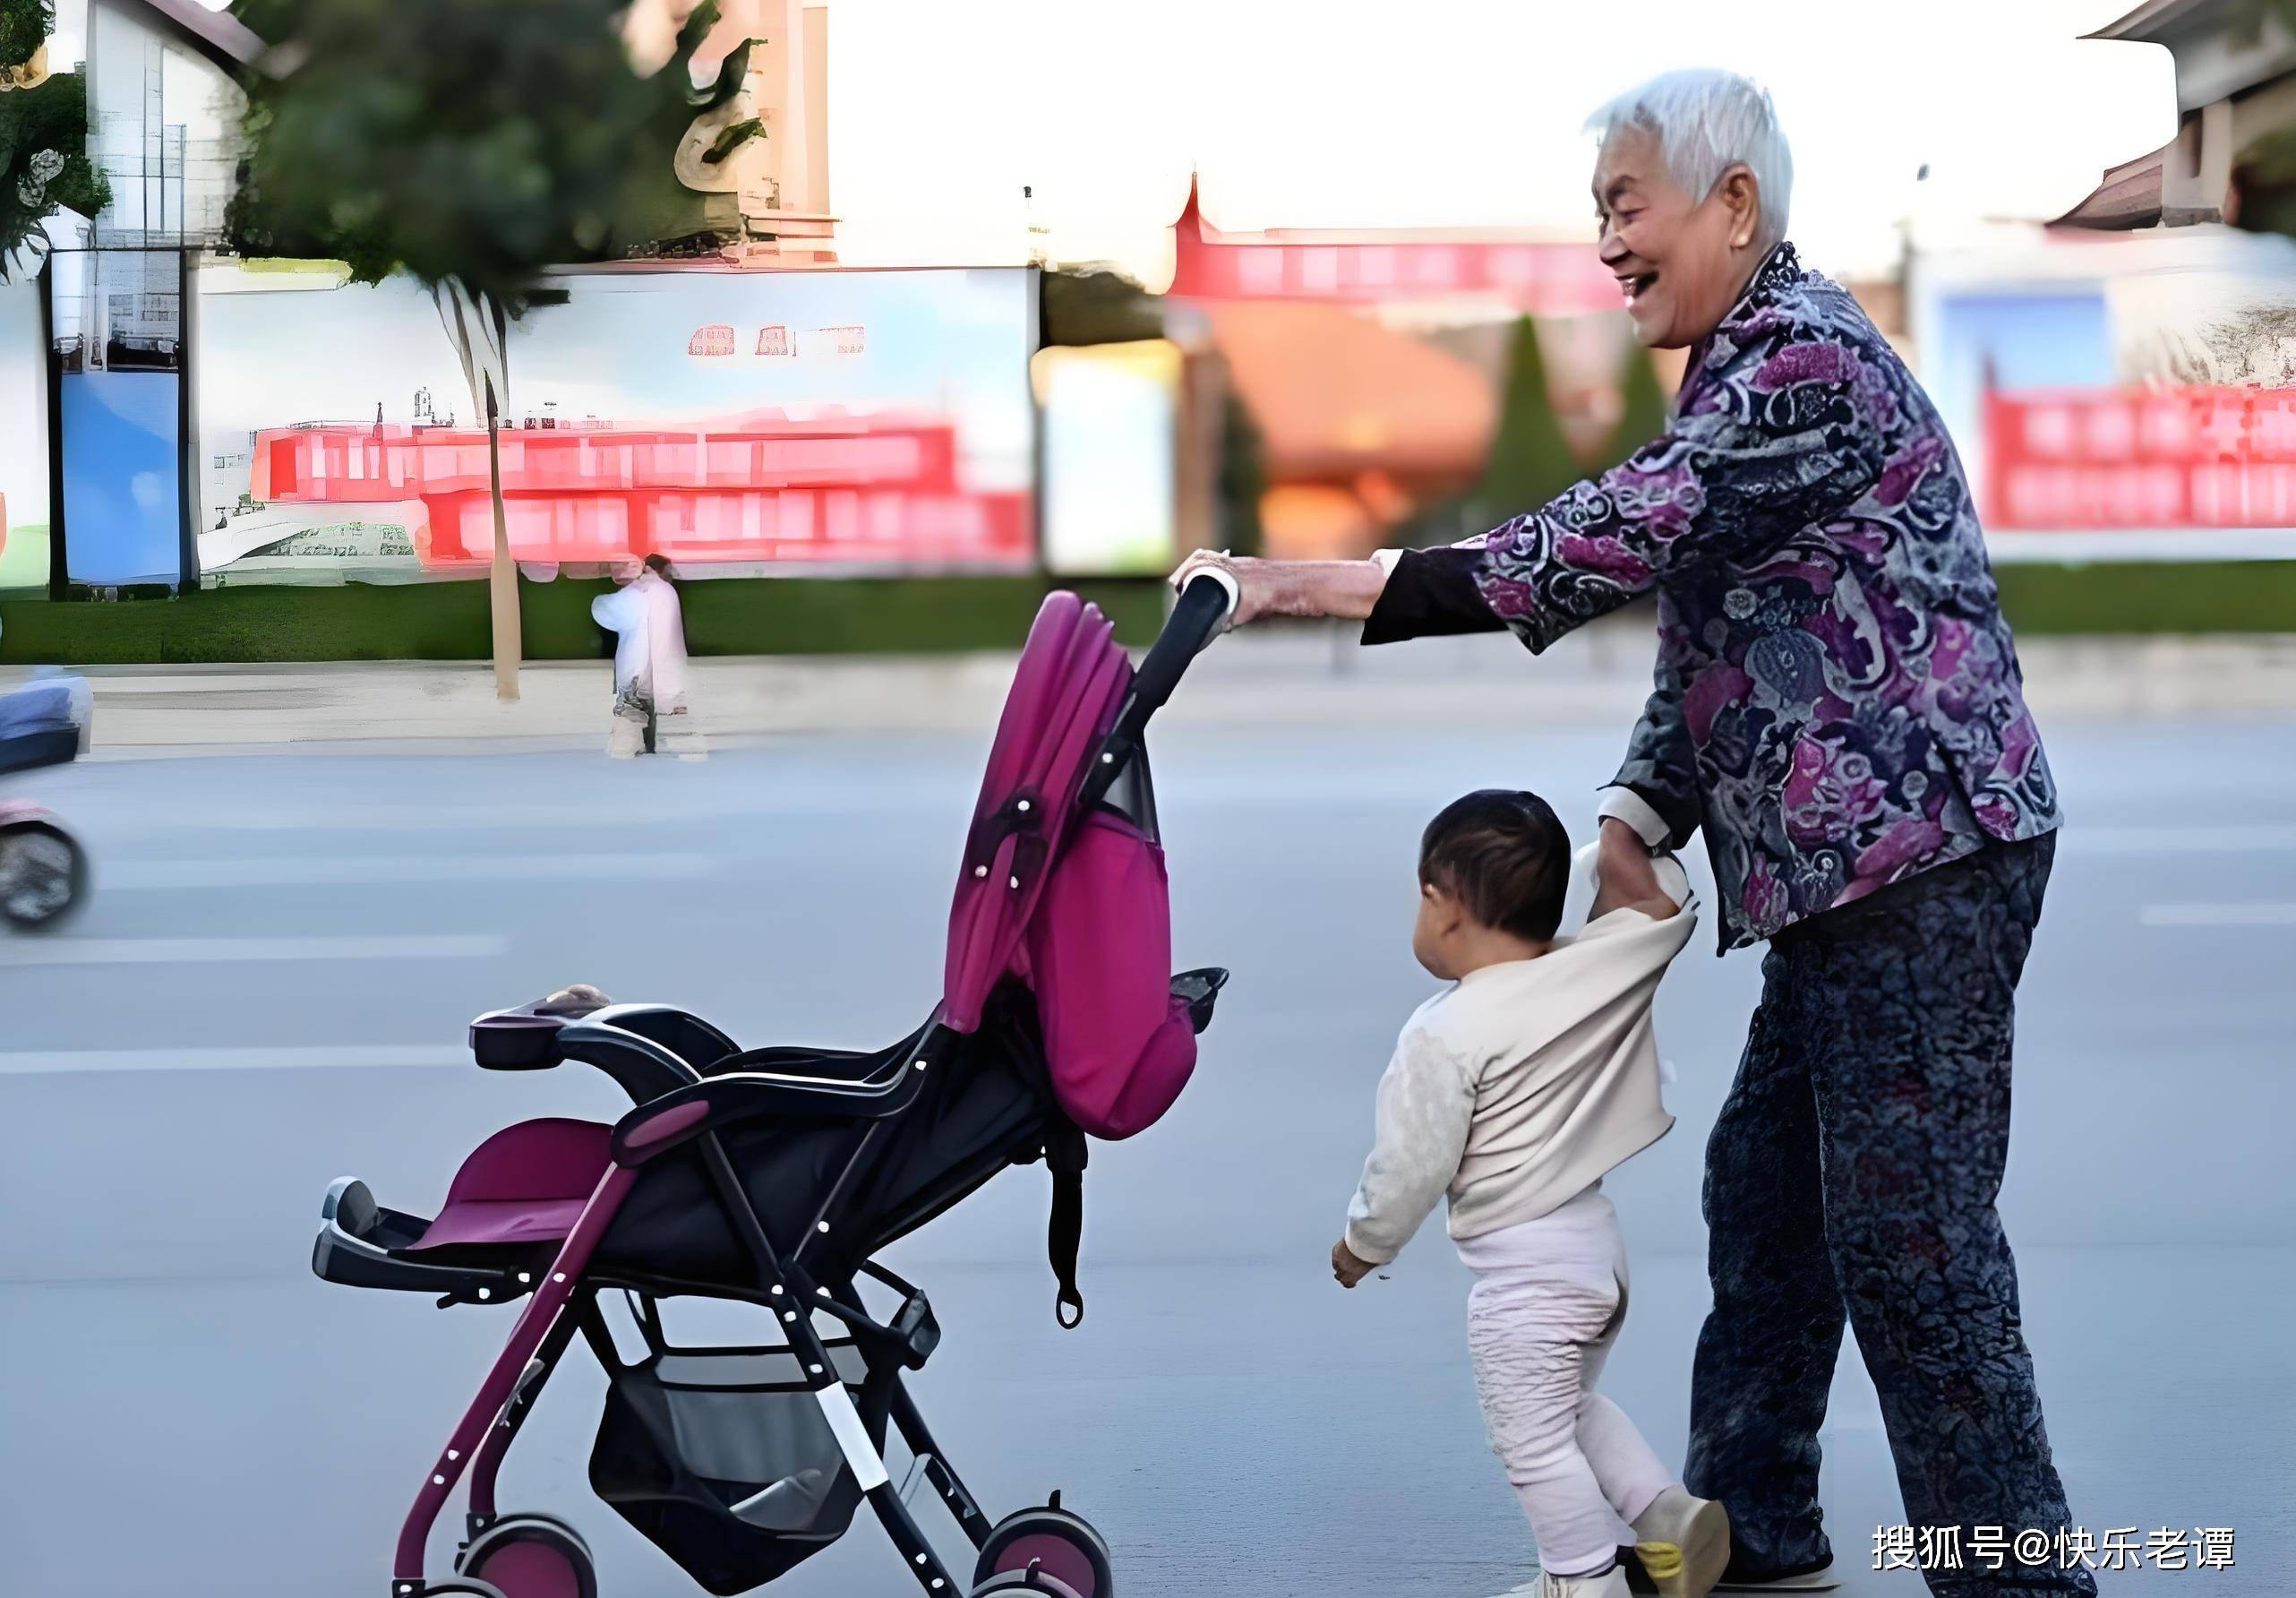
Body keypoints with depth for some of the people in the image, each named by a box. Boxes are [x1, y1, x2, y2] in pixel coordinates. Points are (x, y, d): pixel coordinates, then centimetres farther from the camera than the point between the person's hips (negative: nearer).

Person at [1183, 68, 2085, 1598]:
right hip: (1853, 864, 11)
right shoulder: (1747, 372, 17)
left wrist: (1318, 583, -28)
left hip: (1925, 854, -10)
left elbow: (1612, 542, -26)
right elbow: (1697, 617, 17)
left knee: (1908, 1230, -8)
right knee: (1766, 1186, 16)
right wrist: (1635, 817, 1)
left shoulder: (1805, 359, -16)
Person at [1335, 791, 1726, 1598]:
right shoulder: (1599, 968, -5)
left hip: (1523, 1272, -8)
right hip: (1599, 1241, 8)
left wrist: (1363, 1244, 3)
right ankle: (1669, 1516, 19)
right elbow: (1664, 903, 12)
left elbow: (1411, 1168, -13)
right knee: (1573, 1408, 28)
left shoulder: (1444, 1034, -19)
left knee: (1535, 1442, 6)